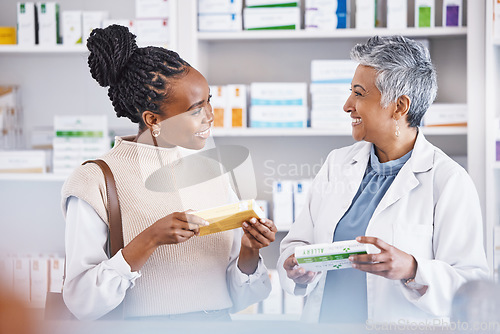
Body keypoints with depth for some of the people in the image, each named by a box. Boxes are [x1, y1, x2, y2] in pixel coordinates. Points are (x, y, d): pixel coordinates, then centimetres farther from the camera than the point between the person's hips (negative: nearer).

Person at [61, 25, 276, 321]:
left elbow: (236, 297, 10)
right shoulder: (97, 182, -5)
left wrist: (248, 251, -8)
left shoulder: (214, 174, 8)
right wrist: (150, 240, -18)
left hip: (217, 322, 3)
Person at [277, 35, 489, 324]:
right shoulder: (338, 164, 14)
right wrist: (299, 272, -5)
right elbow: (297, 243, 16)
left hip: (402, 329, -5)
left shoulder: (450, 182, -4)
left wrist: (412, 271, -23)